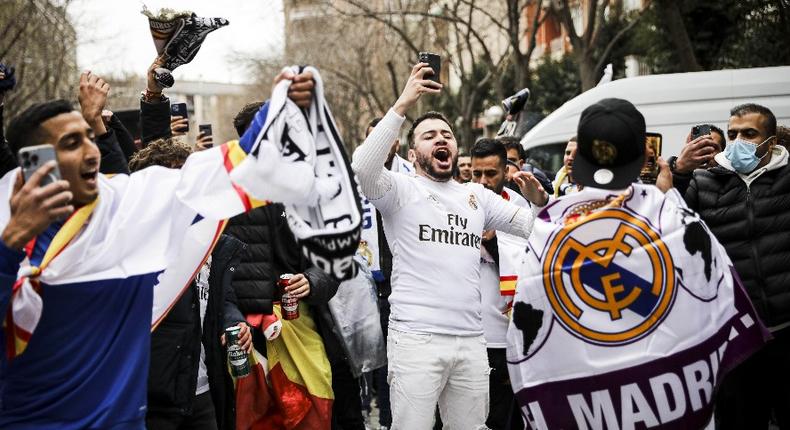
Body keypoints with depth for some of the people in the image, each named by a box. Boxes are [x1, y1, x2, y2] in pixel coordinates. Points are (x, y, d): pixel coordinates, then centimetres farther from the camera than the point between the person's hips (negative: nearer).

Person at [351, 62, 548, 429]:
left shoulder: (477, 196, 18)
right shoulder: (401, 189, 2)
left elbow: (532, 228, 17)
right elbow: (363, 167, -18)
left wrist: (538, 200, -5)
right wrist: (402, 105, -19)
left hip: (472, 340, 5)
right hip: (416, 338, -5)